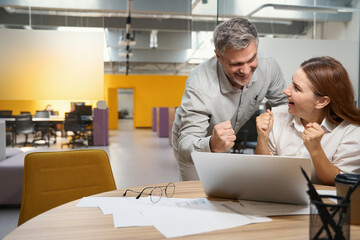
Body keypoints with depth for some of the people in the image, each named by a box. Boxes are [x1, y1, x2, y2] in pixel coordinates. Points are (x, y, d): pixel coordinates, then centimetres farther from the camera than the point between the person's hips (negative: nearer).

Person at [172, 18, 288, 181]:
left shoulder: (267, 64, -25)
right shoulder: (199, 86, -40)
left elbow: (282, 104, -4)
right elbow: (186, 145, -41)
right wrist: (212, 145, -62)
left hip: (230, 143, 4)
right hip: (195, 145, -4)